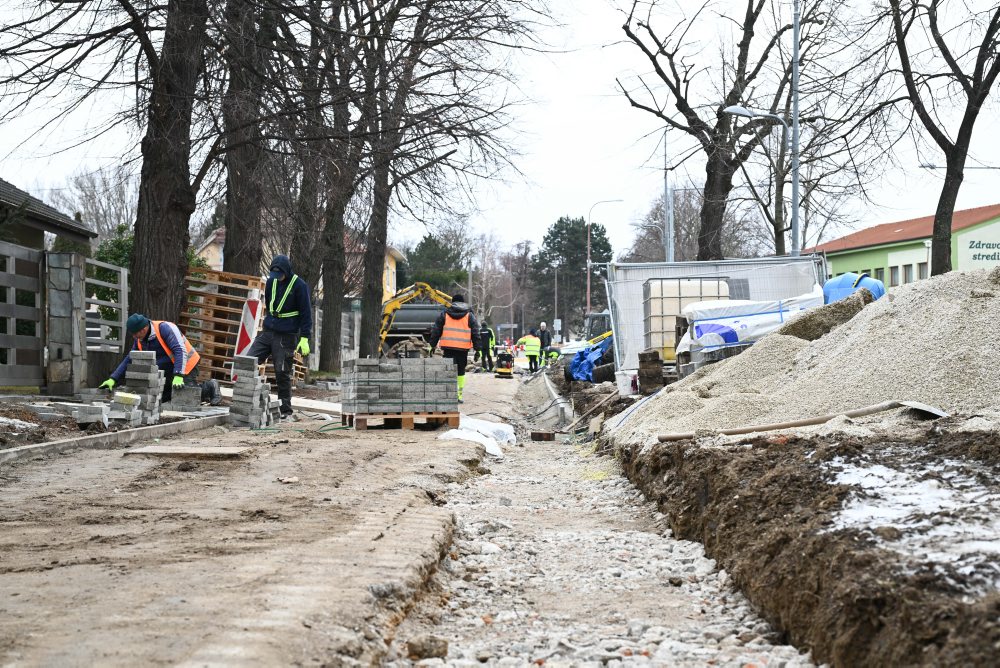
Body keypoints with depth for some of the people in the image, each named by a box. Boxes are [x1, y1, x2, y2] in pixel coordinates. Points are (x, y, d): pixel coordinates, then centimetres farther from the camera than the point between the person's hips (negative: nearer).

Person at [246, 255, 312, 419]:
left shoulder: (299, 286, -10)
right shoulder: (271, 281, 8)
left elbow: (306, 313, -10)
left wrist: (305, 338, -15)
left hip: (286, 337, -6)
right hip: (267, 332, 6)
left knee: (282, 373, -2)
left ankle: (286, 410, 9)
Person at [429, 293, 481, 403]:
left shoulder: (444, 314, 10)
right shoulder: (469, 316, 7)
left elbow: (436, 331, 9)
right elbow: (476, 333, 5)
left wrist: (433, 345, 13)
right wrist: (477, 349, 7)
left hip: (448, 347, 0)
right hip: (463, 348, 0)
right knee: (460, 372, 7)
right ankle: (459, 395, 4)